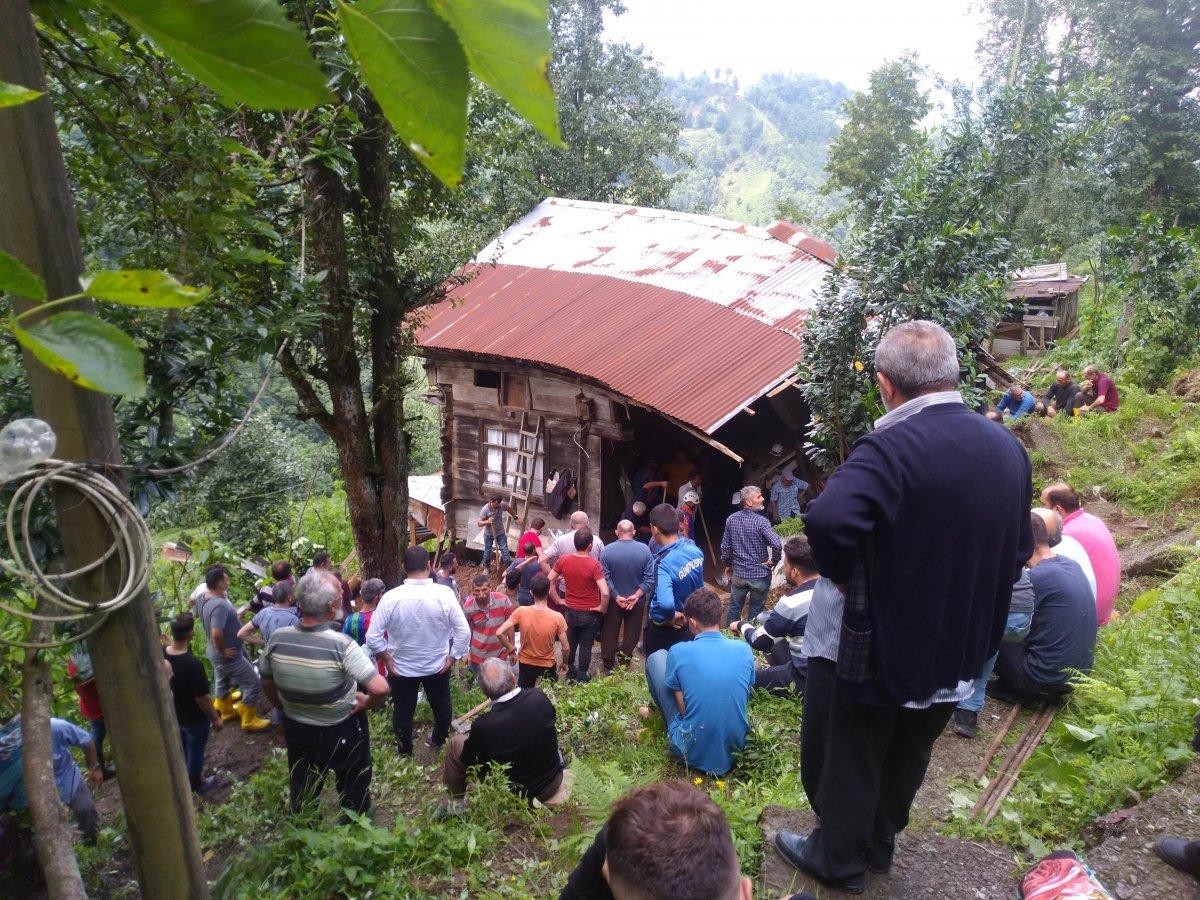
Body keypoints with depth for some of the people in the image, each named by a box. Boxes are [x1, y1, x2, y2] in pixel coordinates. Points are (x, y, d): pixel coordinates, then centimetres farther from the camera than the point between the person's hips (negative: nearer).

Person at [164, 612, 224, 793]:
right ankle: (196, 783, 40)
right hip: (195, 718, -6)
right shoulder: (192, 664, -38)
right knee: (196, 751, 18)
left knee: (182, 747, 29)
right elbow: (202, 698, -25)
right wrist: (216, 718, -13)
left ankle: (185, 777, 50)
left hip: (174, 714, 6)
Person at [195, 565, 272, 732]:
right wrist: (223, 652, -25)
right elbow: (217, 634, -45)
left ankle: (226, 711, 52)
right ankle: (249, 720, 19)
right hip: (229, 655, -9)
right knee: (254, 684, 6)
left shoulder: (202, 598, -6)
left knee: (223, 683, 30)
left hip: (214, 652, 9)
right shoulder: (219, 605, -35)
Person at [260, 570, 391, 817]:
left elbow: (267, 683, -1)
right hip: (343, 731, -4)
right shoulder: (341, 646, -33)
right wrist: (366, 704, -14)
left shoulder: (277, 640, -19)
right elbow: (380, 688, -36)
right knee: (353, 789, 24)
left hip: (296, 729, 4)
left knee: (302, 790, 30)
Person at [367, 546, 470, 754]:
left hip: (401, 668, -1)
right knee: (441, 705, 27)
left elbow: (373, 637, -18)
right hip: (438, 666, 1)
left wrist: (386, 658, -2)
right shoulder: (444, 594, -22)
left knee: (403, 710, 24)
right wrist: (452, 657, -6)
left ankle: (405, 750, 44)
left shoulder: (391, 598, -23)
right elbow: (464, 632, -19)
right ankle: (439, 741, 49)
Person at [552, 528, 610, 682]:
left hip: (570, 611, 4)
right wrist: (602, 608, -12)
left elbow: (549, 582, -5)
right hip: (590, 613, -4)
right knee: (585, 646, 13)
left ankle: (570, 673, 40)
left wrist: (558, 600, 4)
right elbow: (605, 593, -29)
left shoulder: (563, 560, -11)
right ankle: (581, 677, 25)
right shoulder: (593, 564, -23)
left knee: (570, 644, 24)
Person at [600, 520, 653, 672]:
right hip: (637, 601, 0)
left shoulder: (607, 550, -16)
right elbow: (649, 578, -15)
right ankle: (625, 662, 30)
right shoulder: (644, 550, -14)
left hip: (614, 600, 0)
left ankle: (609, 664, 28)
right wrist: (636, 595, -14)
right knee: (631, 633, 18)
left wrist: (616, 596, -11)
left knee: (610, 632, 17)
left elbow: (604, 579, -17)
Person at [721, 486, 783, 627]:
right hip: (760, 574, -4)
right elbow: (777, 544, -30)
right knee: (756, 610, 14)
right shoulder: (761, 521, -20)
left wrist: (728, 565, 18)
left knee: (734, 608, 19)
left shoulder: (731, 519, -3)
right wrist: (773, 560, -11)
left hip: (738, 573, 4)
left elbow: (725, 546, 3)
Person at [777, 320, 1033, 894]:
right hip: (958, 648, 7)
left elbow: (828, 521, -43)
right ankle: (880, 842, 47)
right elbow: (1019, 551, 7)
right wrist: (962, 593, 13)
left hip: (873, 644, -7)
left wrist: (844, 577, -24)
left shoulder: (892, 447, -26)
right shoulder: (1008, 448, -2)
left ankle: (839, 858, 35)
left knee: (847, 755, 16)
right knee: (907, 755, 26)